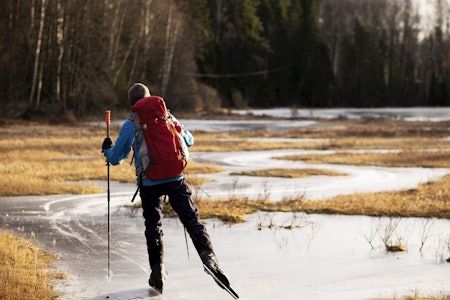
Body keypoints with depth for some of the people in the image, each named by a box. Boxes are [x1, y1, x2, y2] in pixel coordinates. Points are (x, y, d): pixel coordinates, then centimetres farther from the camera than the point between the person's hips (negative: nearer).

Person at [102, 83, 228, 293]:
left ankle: (157, 272, 9)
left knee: (153, 227, 13)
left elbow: (115, 159, 4)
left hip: (149, 183, -1)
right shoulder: (167, 117, 4)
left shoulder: (129, 126, -2)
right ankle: (208, 255, -19)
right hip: (175, 179, 1)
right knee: (192, 220, 2)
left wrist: (107, 150, 27)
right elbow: (189, 140, 15)